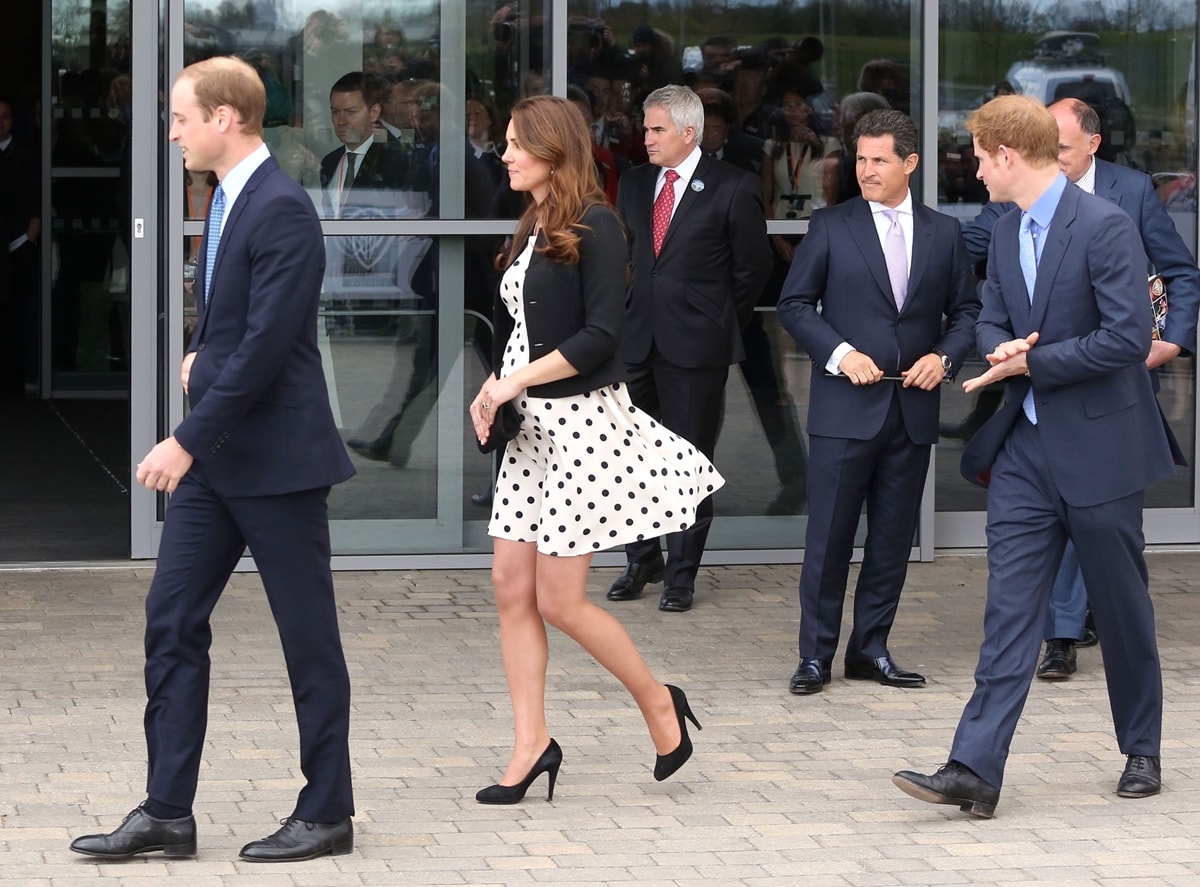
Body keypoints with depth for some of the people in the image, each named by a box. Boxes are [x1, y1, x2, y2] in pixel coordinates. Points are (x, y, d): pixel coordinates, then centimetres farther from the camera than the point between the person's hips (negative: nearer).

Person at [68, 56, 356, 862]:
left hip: (276, 458, -10)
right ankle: (167, 812, 9)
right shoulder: (231, 199, 12)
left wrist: (188, 440, -23)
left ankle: (328, 813, 12)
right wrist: (205, 355, 8)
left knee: (308, 636, 2)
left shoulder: (280, 208, -18)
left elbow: (268, 342, -24)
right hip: (214, 457, 10)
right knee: (173, 622, 6)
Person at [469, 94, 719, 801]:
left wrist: (517, 380, -18)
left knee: (559, 600, -5)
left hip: (585, 422, -8)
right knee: (513, 590, 3)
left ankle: (659, 703, 14)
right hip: (532, 425, 8)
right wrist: (493, 391, 2)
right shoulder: (533, 232, 13)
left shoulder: (594, 227, -11)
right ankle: (532, 743, 8)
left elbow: (600, 335, -18)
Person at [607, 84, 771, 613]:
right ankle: (642, 562, 20)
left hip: (697, 346, -5)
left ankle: (682, 573, 8)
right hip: (638, 341, 5)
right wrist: (633, 311, 13)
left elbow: (753, 266, 1)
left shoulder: (731, 189, -5)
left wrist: (722, 324, 4)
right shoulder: (634, 184, 10)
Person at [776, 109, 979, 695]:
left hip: (913, 408, 3)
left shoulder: (943, 234, 8)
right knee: (829, 536, -1)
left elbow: (965, 311, 13)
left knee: (893, 537, 8)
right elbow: (794, 304, 1)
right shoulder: (831, 228, 1)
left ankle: (871, 649, 18)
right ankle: (816, 654, 6)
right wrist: (840, 353, -12)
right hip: (845, 407, -3)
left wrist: (944, 356, -6)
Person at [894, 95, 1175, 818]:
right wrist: (1004, 350, -6)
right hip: (1027, 447, 6)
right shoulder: (1007, 234, 10)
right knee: (1011, 607, -2)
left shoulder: (1105, 226, -16)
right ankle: (975, 770, -8)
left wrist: (1032, 361, -14)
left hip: (1101, 447, -6)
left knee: (1123, 608, 7)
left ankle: (1142, 752, 25)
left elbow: (1128, 338, -21)